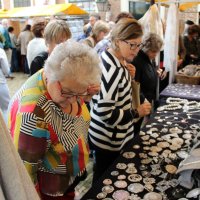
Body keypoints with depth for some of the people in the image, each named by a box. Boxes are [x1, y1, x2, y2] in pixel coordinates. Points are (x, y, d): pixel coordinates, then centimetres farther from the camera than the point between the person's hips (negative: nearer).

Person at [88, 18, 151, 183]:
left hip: (115, 135, 9)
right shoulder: (112, 69, -29)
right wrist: (136, 113, -19)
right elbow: (105, 113, -30)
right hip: (108, 139, -9)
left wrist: (129, 77, -6)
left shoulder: (116, 61, 1)